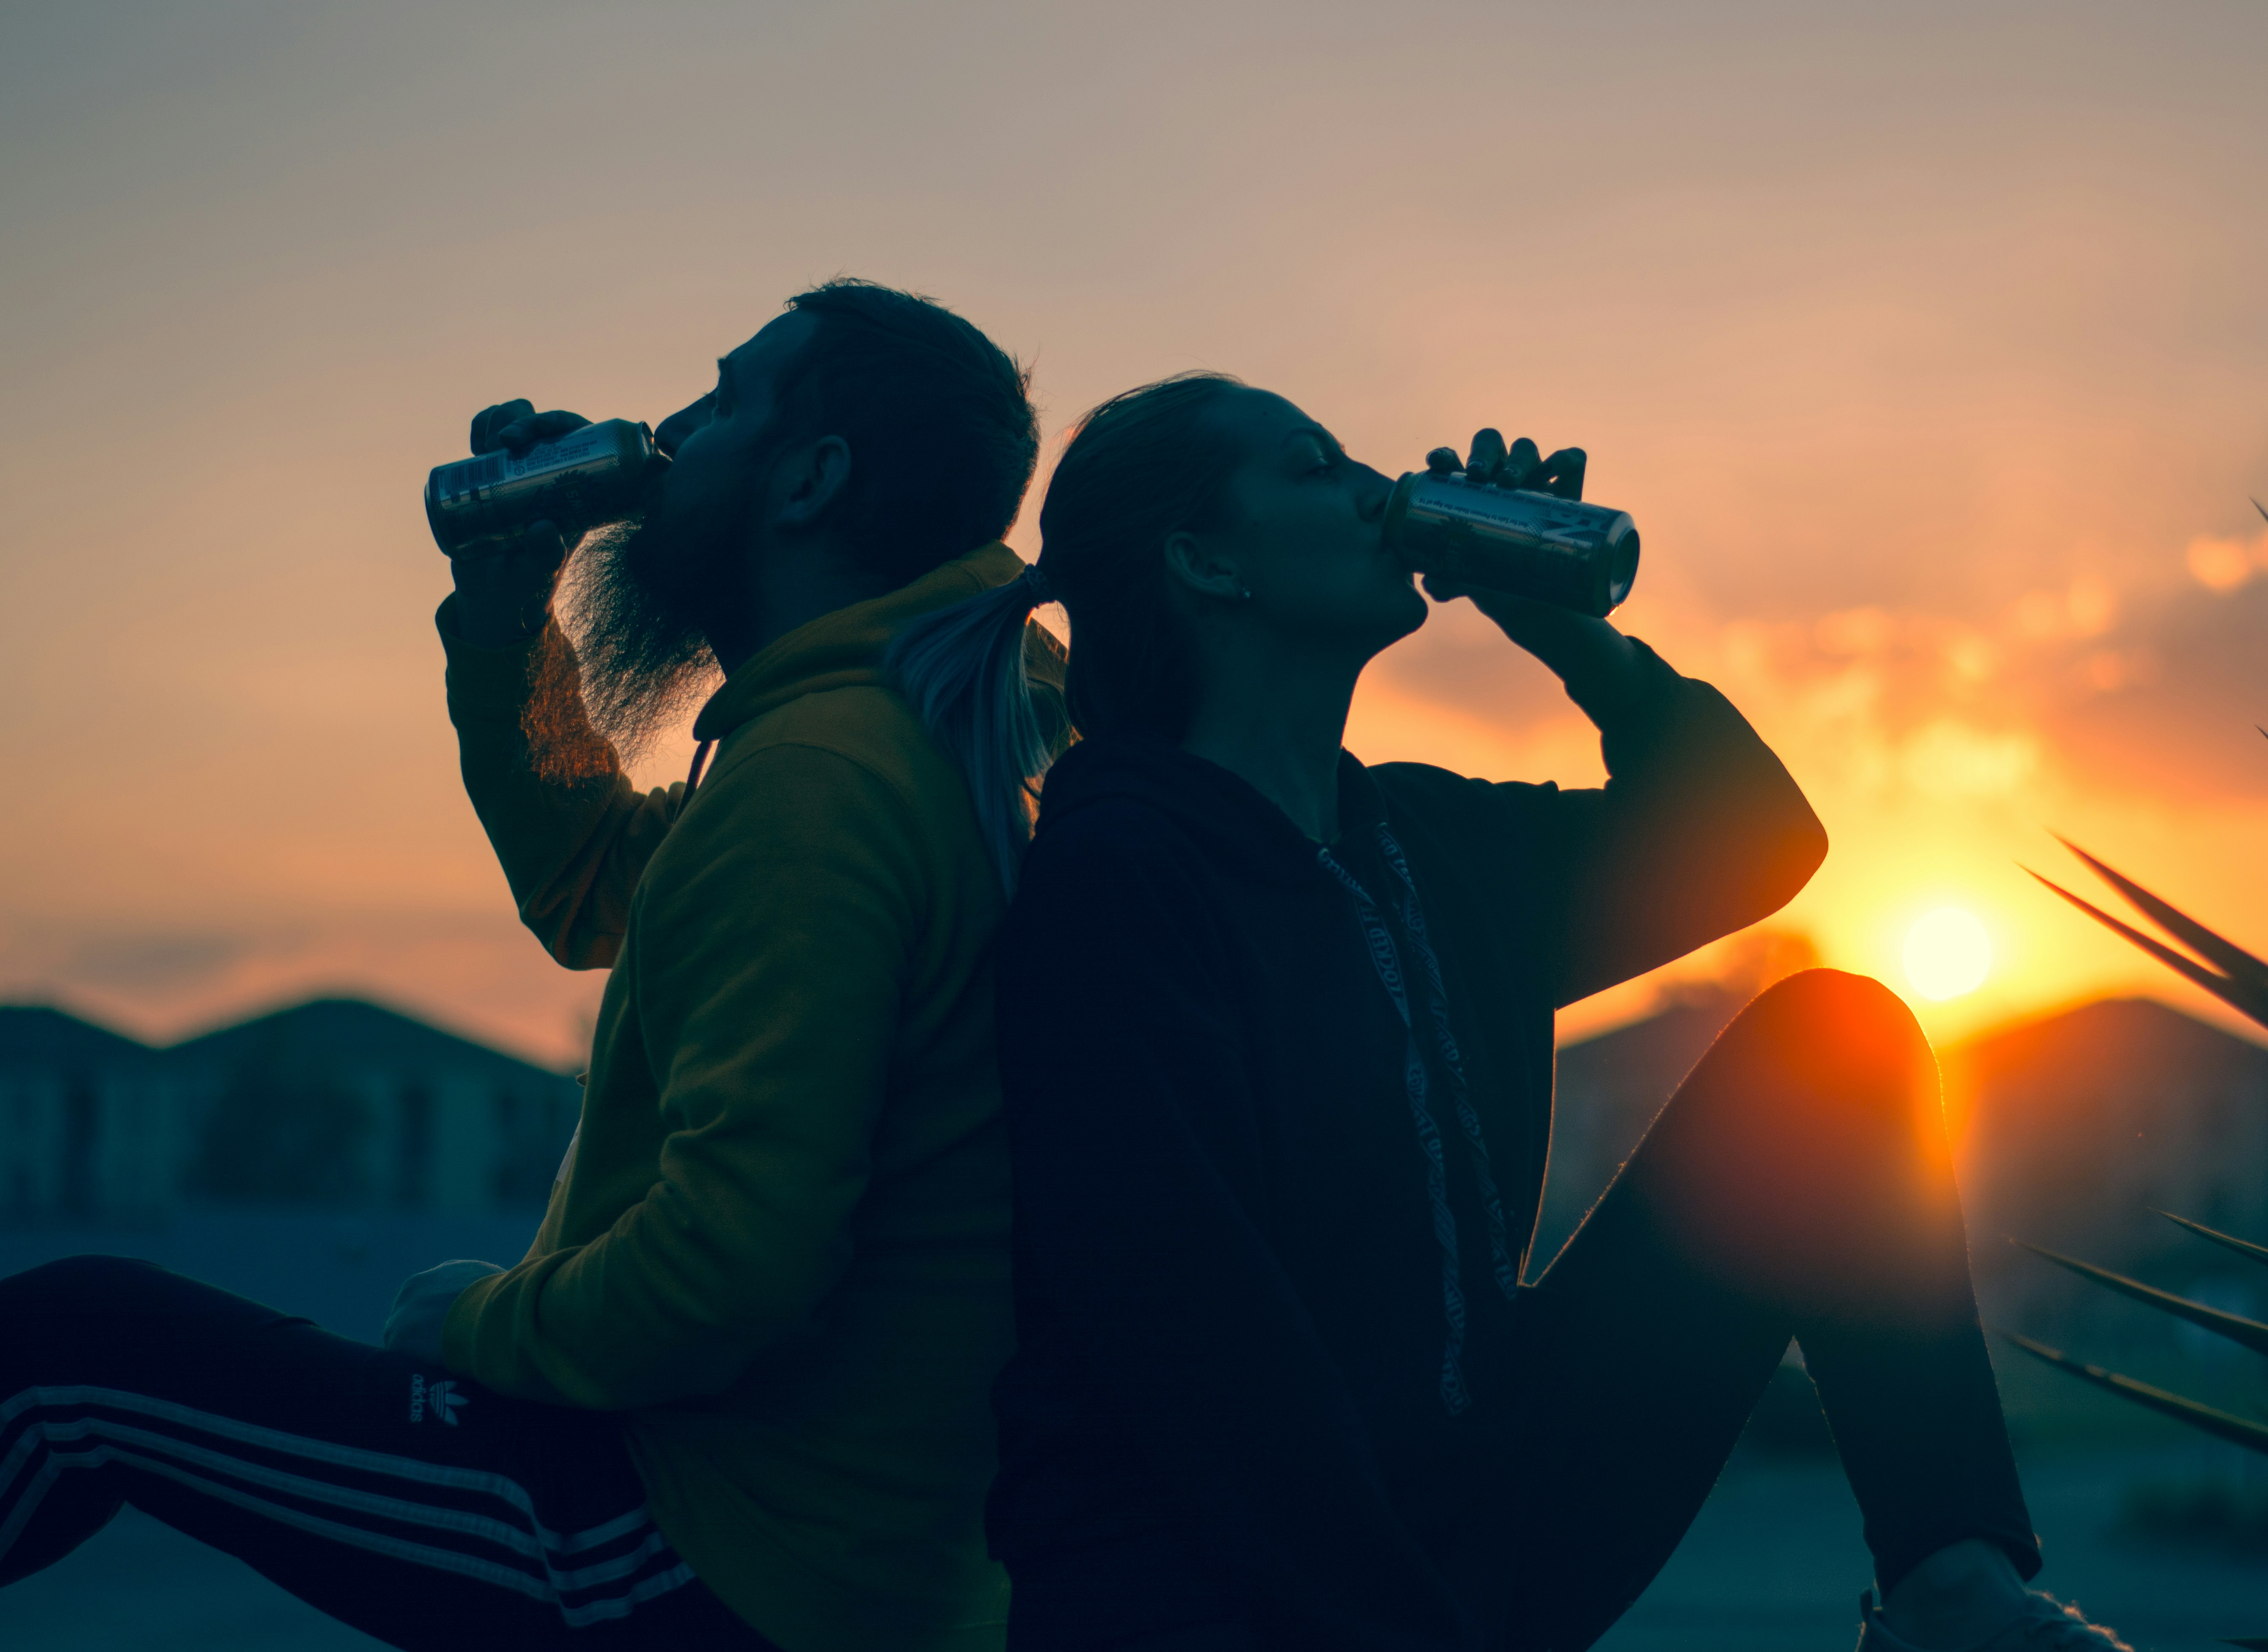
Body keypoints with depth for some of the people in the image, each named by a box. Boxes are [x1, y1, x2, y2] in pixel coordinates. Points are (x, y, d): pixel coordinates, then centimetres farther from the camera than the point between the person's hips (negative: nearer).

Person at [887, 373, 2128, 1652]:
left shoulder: (1420, 841, 11)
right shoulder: (1114, 883, -13)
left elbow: (1755, 842, 23)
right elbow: (1199, 1353, -19)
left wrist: (1565, 632, 9)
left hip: (1481, 1541, 8)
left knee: (1833, 1037, 2)